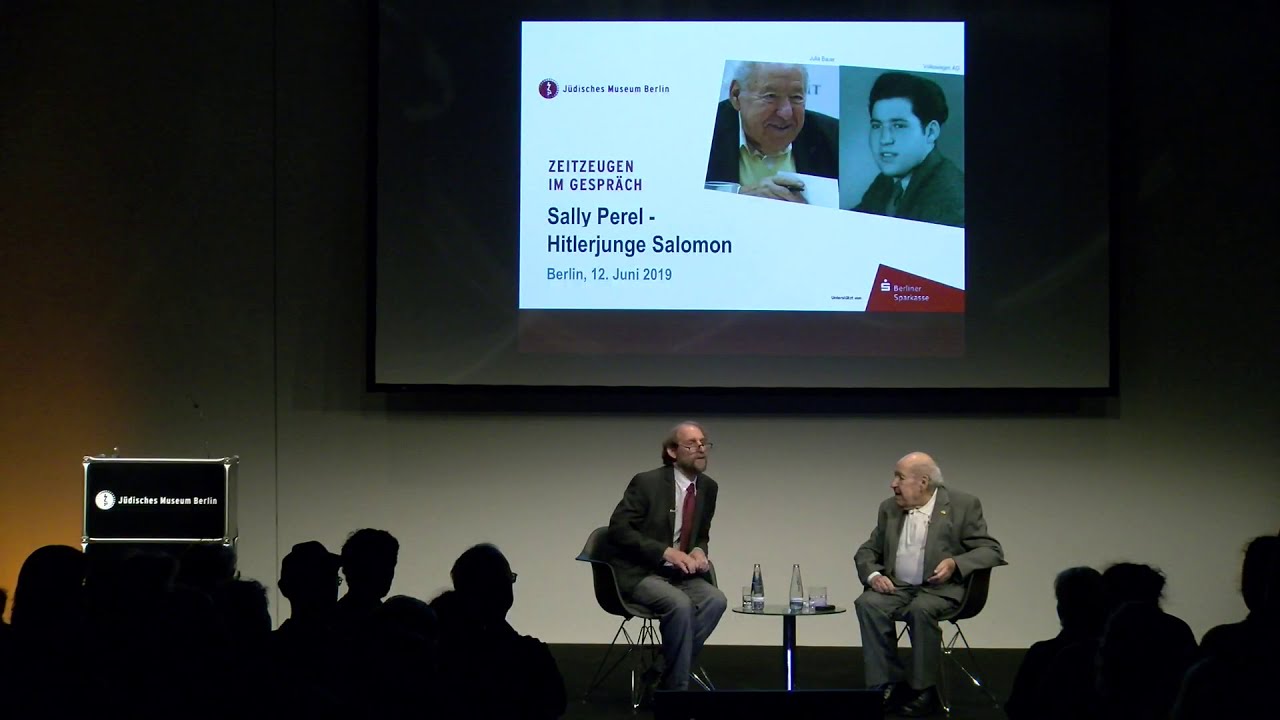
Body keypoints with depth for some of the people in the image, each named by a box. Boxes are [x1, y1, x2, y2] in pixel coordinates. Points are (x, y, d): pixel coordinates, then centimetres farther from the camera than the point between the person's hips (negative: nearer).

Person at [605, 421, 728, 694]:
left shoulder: (708, 488, 7)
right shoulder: (647, 483, -11)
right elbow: (618, 529, -15)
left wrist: (699, 551, -6)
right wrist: (665, 551, -23)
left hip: (679, 574, 6)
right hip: (638, 574, -6)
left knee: (715, 600, -23)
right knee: (680, 604, -33)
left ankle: (662, 674, -15)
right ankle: (676, 687, -20)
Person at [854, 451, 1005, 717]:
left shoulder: (963, 505, -1)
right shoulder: (889, 509, 13)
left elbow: (991, 551, -5)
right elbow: (867, 552, 18)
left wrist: (955, 563, -22)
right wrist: (873, 575, -5)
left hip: (941, 589, -4)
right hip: (898, 588, 4)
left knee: (922, 609, -36)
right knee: (868, 603, -26)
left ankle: (923, 691, -22)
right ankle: (888, 685, -20)